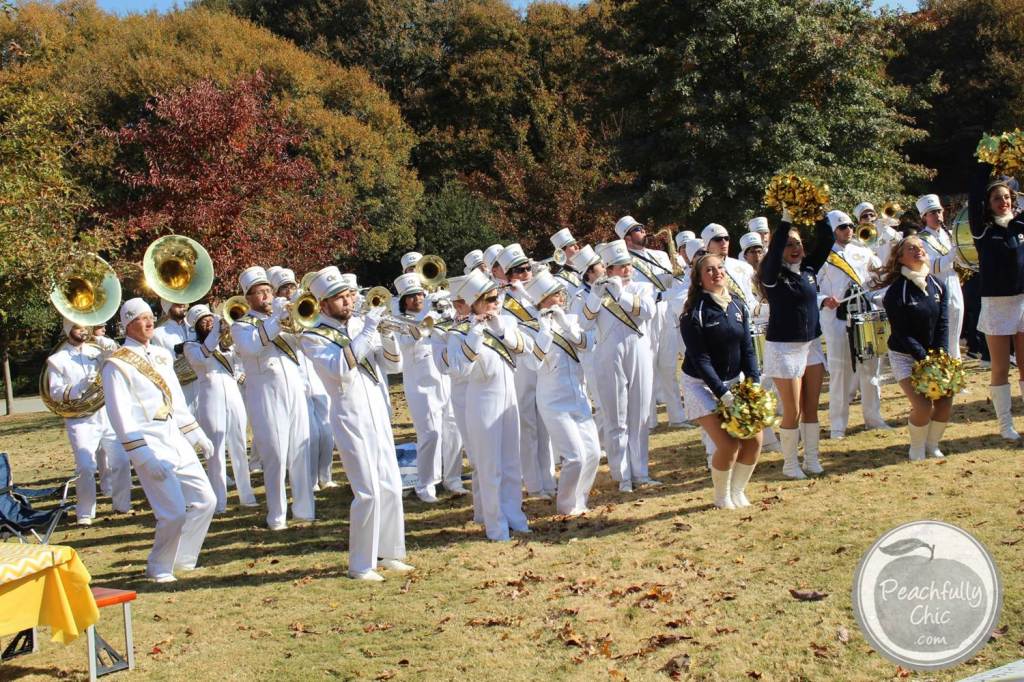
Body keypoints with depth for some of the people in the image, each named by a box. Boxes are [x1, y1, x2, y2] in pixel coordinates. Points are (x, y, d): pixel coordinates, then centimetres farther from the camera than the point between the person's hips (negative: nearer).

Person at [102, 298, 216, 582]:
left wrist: (198, 436, 17)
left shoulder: (162, 355, 14)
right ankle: (159, 568, 11)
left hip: (177, 442, 7)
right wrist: (146, 457, -20)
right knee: (174, 512, -11)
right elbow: (120, 416, -15)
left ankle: (181, 558, 22)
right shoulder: (117, 365, -9)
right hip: (150, 445, -7)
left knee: (205, 500, 5)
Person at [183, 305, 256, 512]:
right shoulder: (191, 346, 6)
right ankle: (219, 501, -3)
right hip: (211, 399, -4)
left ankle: (246, 495, 14)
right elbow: (201, 358, -16)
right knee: (216, 451, -6)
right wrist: (216, 332, -18)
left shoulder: (226, 342, 19)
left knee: (239, 448, 7)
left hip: (233, 396, 4)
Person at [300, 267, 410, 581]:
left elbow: (395, 364, 6)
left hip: (378, 414, 6)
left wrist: (387, 334, -11)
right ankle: (360, 565, 5)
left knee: (391, 487, 9)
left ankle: (388, 552, 25)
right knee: (368, 493, -8)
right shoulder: (313, 337, -7)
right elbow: (339, 368, -25)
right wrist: (366, 332, -26)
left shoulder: (361, 325, 7)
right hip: (350, 417, -6)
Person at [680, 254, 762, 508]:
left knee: (754, 439, -3)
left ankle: (737, 491, 20)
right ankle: (722, 497, 11)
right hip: (703, 385, -5)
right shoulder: (694, 312, -16)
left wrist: (754, 381, -11)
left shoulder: (738, 306, 1)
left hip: (735, 380, 6)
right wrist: (722, 393, -24)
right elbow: (699, 358, -18)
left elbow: (747, 349, 2)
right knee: (728, 444, -15)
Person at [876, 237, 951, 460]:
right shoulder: (896, 291, -16)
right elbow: (901, 333, -17)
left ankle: (932, 444, 19)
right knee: (922, 405, -17)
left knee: (945, 401, -6)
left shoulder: (938, 286, 0)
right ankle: (917, 448, 9)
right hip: (905, 357, -5)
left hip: (934, 354, 5)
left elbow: (942, 325, -1)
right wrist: (925, 359, -21)